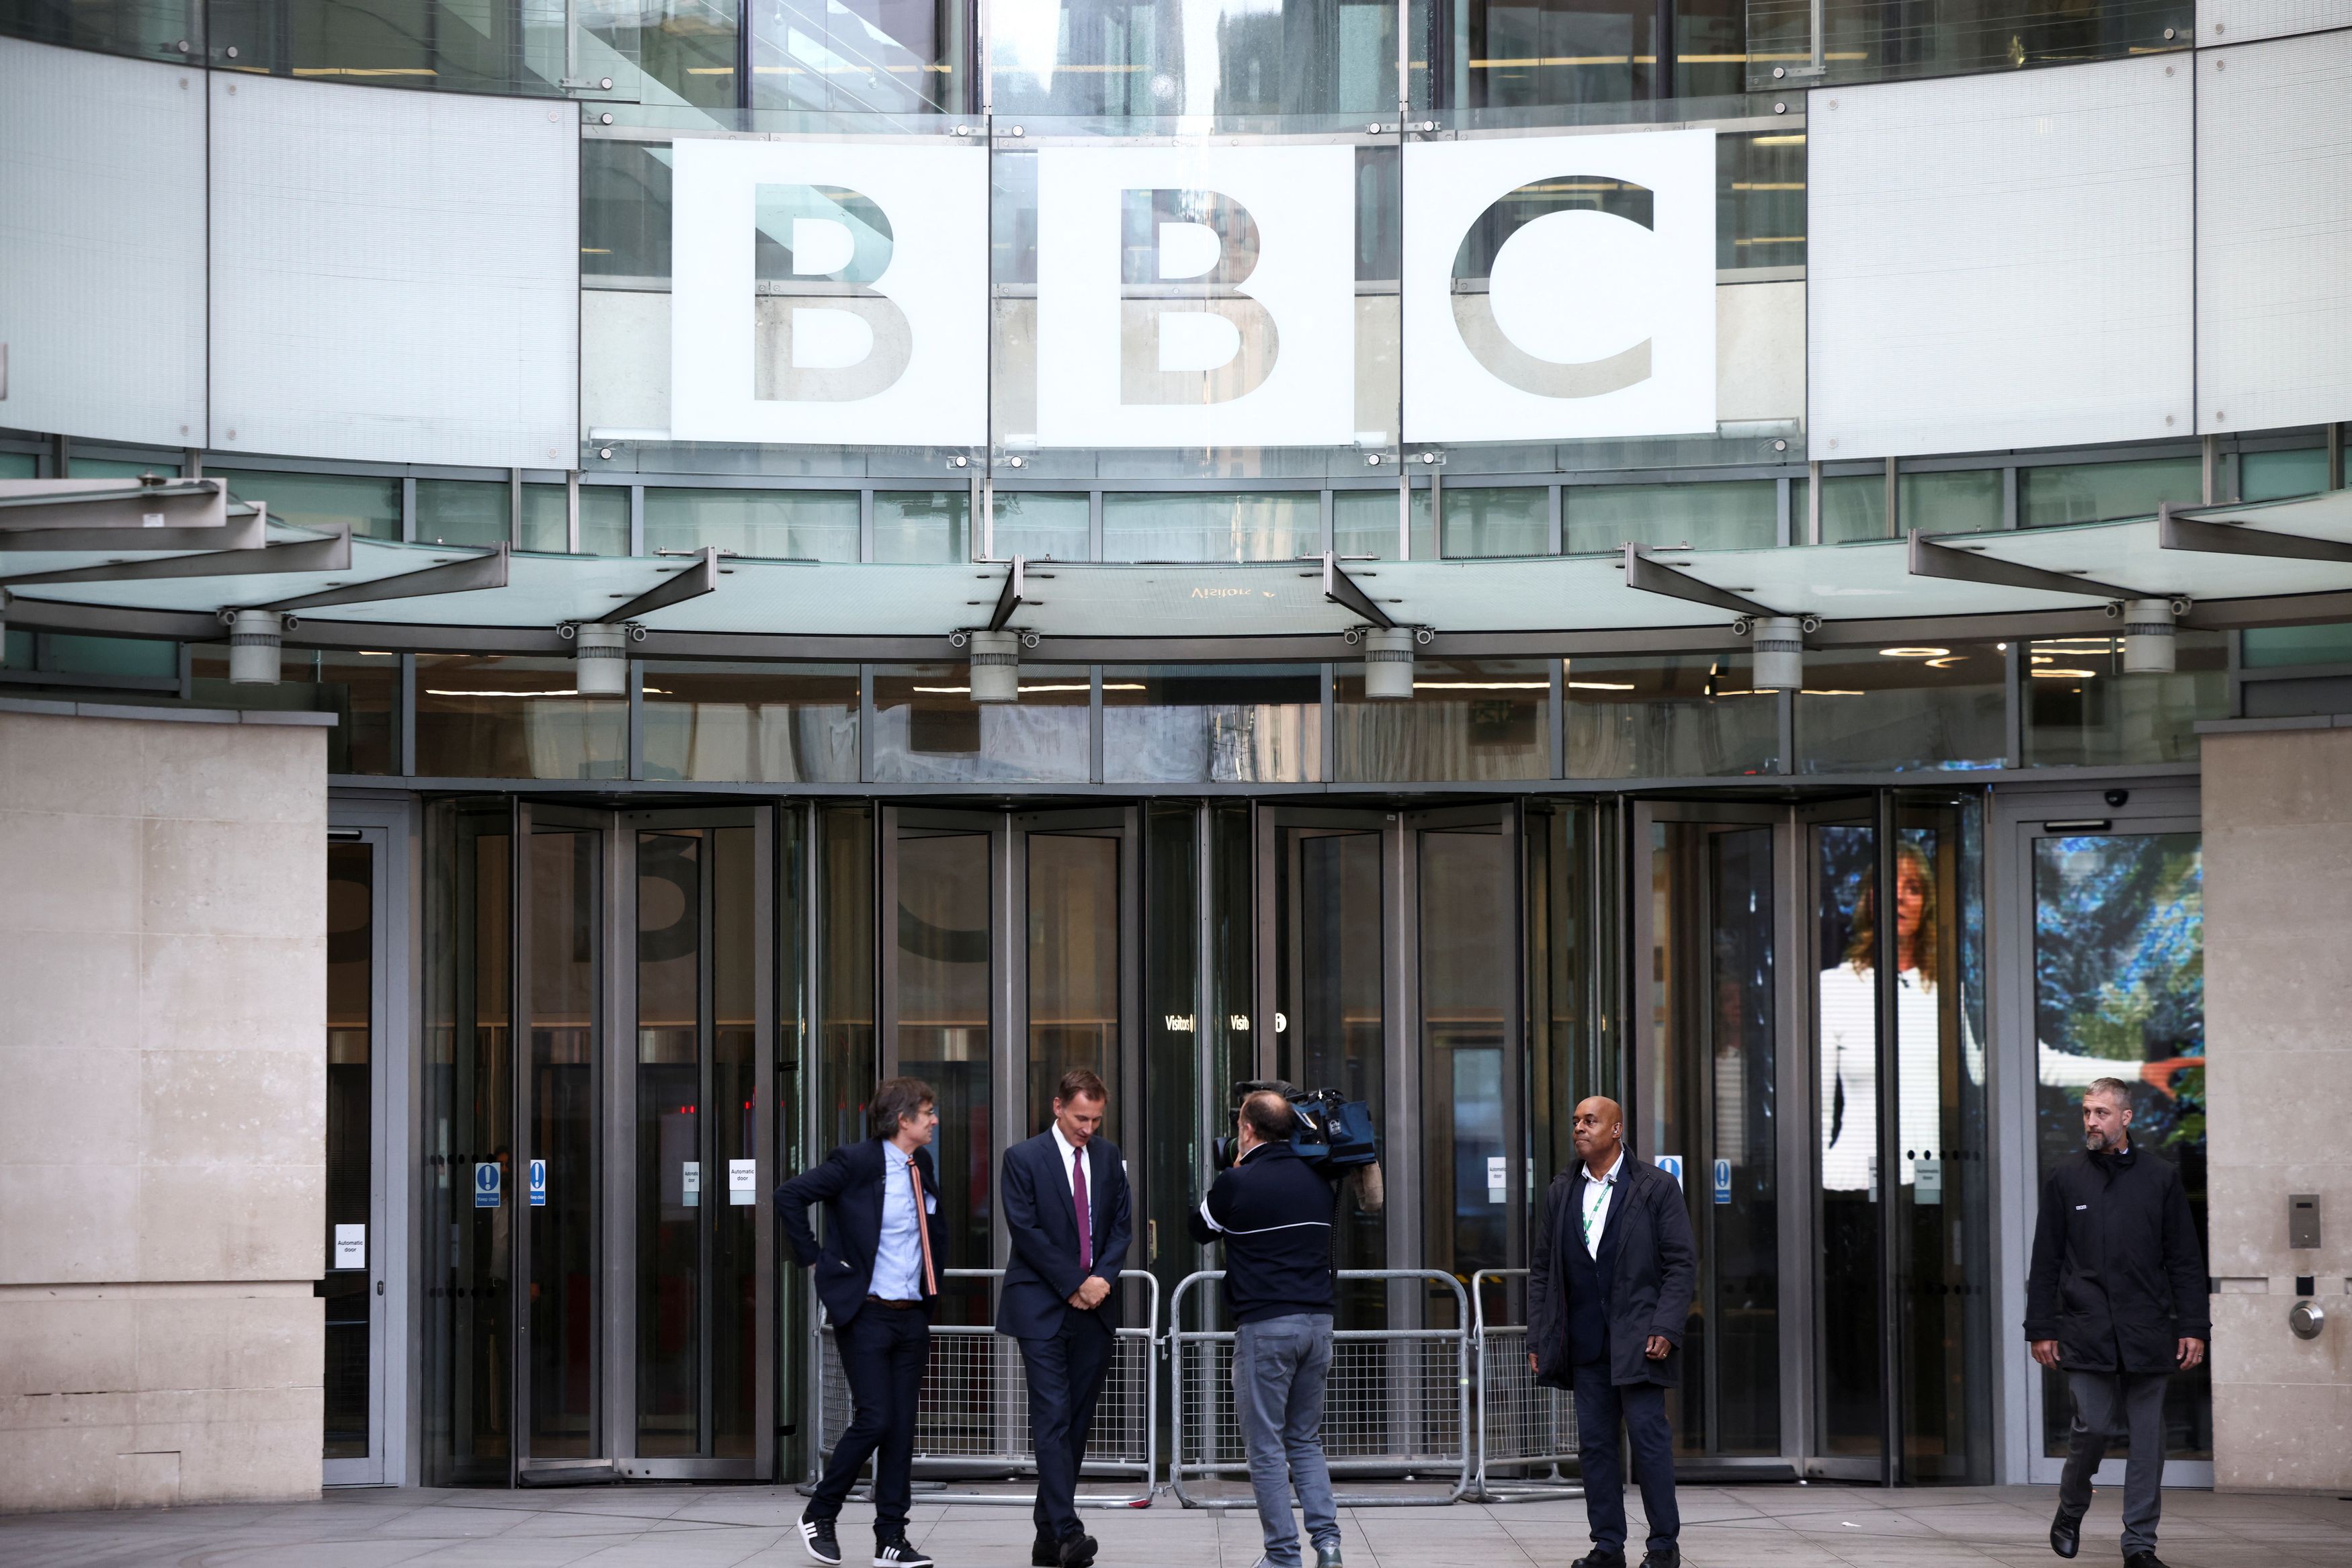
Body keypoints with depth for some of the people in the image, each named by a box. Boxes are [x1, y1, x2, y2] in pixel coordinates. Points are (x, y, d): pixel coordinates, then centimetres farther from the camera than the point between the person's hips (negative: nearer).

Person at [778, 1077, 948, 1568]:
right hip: (867, 1312, -6)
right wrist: (815, 1259, -12)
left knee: (903, 1426, 5)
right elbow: (789, 1196, -15)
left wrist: (937, 1276, 13)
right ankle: (819, 1515, 10)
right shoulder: (856, 1162, -12)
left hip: (912, 1314, 6)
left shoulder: (923, 1165, 9)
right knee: (875, 1421, -10)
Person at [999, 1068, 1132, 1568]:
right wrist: (1075, 1285, -11)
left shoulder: (1109, 1157, 11)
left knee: (1078, 1420, 5)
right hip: (1043, 1307, -5)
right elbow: (1026, 1230, -9)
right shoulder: (1024, 1158, -3)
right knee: (1053, 1418, -12)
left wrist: (1102, 1277, -7)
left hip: (1095, 1306, 5)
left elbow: (1121, 1224, 11)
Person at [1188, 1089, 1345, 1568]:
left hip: (1264, 1325, -5)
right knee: (1305, 1440, 15)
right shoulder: (1319, 1179, 7)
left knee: (1266, 1447, 1)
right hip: (1318, 1319, 5)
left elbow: (1198, 1229, 10)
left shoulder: (1237, 1182, -8)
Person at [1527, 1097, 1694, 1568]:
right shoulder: (1561, 1191, 13)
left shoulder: (1656, 1187, 0)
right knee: (1594, 1443, 5)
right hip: (1585, 1343, 4)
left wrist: (1665, 1329, -12)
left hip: (1637, 1339, -4)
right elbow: (1541, 1268, 15)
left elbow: (1681, 1264, -2)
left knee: (1648, 1436, -6)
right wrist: (1538, 1338, 8)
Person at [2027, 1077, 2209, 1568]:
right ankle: (2070, 1510, 17)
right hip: (2086, 1333, -1)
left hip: (2147, 1334, 1)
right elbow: (2046, 1261, 8)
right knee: (2093, 1427, -9)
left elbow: (2185, 1261, 8)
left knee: (2148, 1438, 0)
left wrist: (2193, 1327, 1)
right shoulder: (2064, 1178, 8)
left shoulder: (2161, 1178, 8)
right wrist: (2041, 1329, 2)